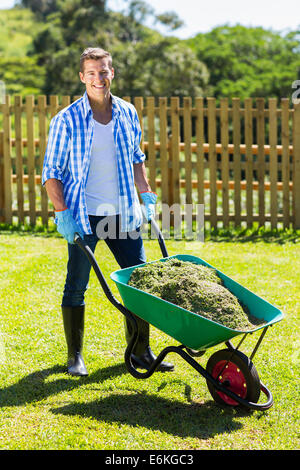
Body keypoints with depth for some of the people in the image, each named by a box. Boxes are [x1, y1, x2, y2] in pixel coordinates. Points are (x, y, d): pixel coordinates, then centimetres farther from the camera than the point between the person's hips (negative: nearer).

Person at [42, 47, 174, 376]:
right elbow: (51, 172, -4)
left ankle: (140, 351, 19)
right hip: (84, 216, -4)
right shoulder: (67, 120, -7)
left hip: (124, 214, 4)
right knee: (76, 287, 3)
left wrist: (146, 194, 12)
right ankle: (74, 355, 17)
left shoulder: (127, 113, 5)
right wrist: (62, 213, -12)